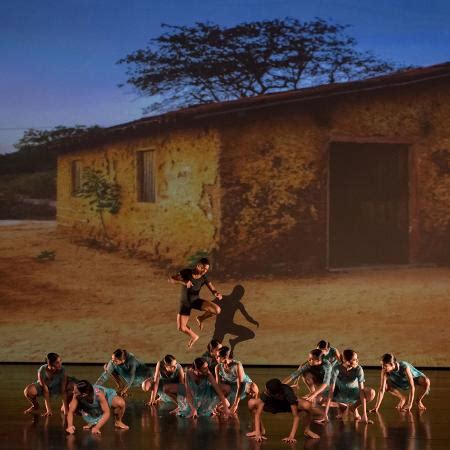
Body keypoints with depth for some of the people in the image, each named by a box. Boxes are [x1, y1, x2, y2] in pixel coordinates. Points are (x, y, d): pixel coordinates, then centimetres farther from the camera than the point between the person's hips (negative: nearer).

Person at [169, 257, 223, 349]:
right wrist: (184, 282, -44)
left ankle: (201, 318, 7)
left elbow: (213, 290, -18)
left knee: (217, 310, -23)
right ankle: (193, 336, 27)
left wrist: (218, 294, -43)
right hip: (185, 302, -1)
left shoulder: (204, 279, -15)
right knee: (181, 328, -8)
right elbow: (171, 279, -29)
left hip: (196, 300, 1)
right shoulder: (186, 273, -21)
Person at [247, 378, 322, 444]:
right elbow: (258, 413, -31)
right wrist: (258, 433, -42)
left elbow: (296, 416, -38)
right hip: (274, 405, 2)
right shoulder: (266, 393, -35)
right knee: (251, 403, -24)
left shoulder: (288, 393, -41)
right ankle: (261, 430, -1)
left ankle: (307, 430, -7)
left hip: (289, 405, -2)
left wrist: (291, 437, -46)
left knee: (307, 405, -36)